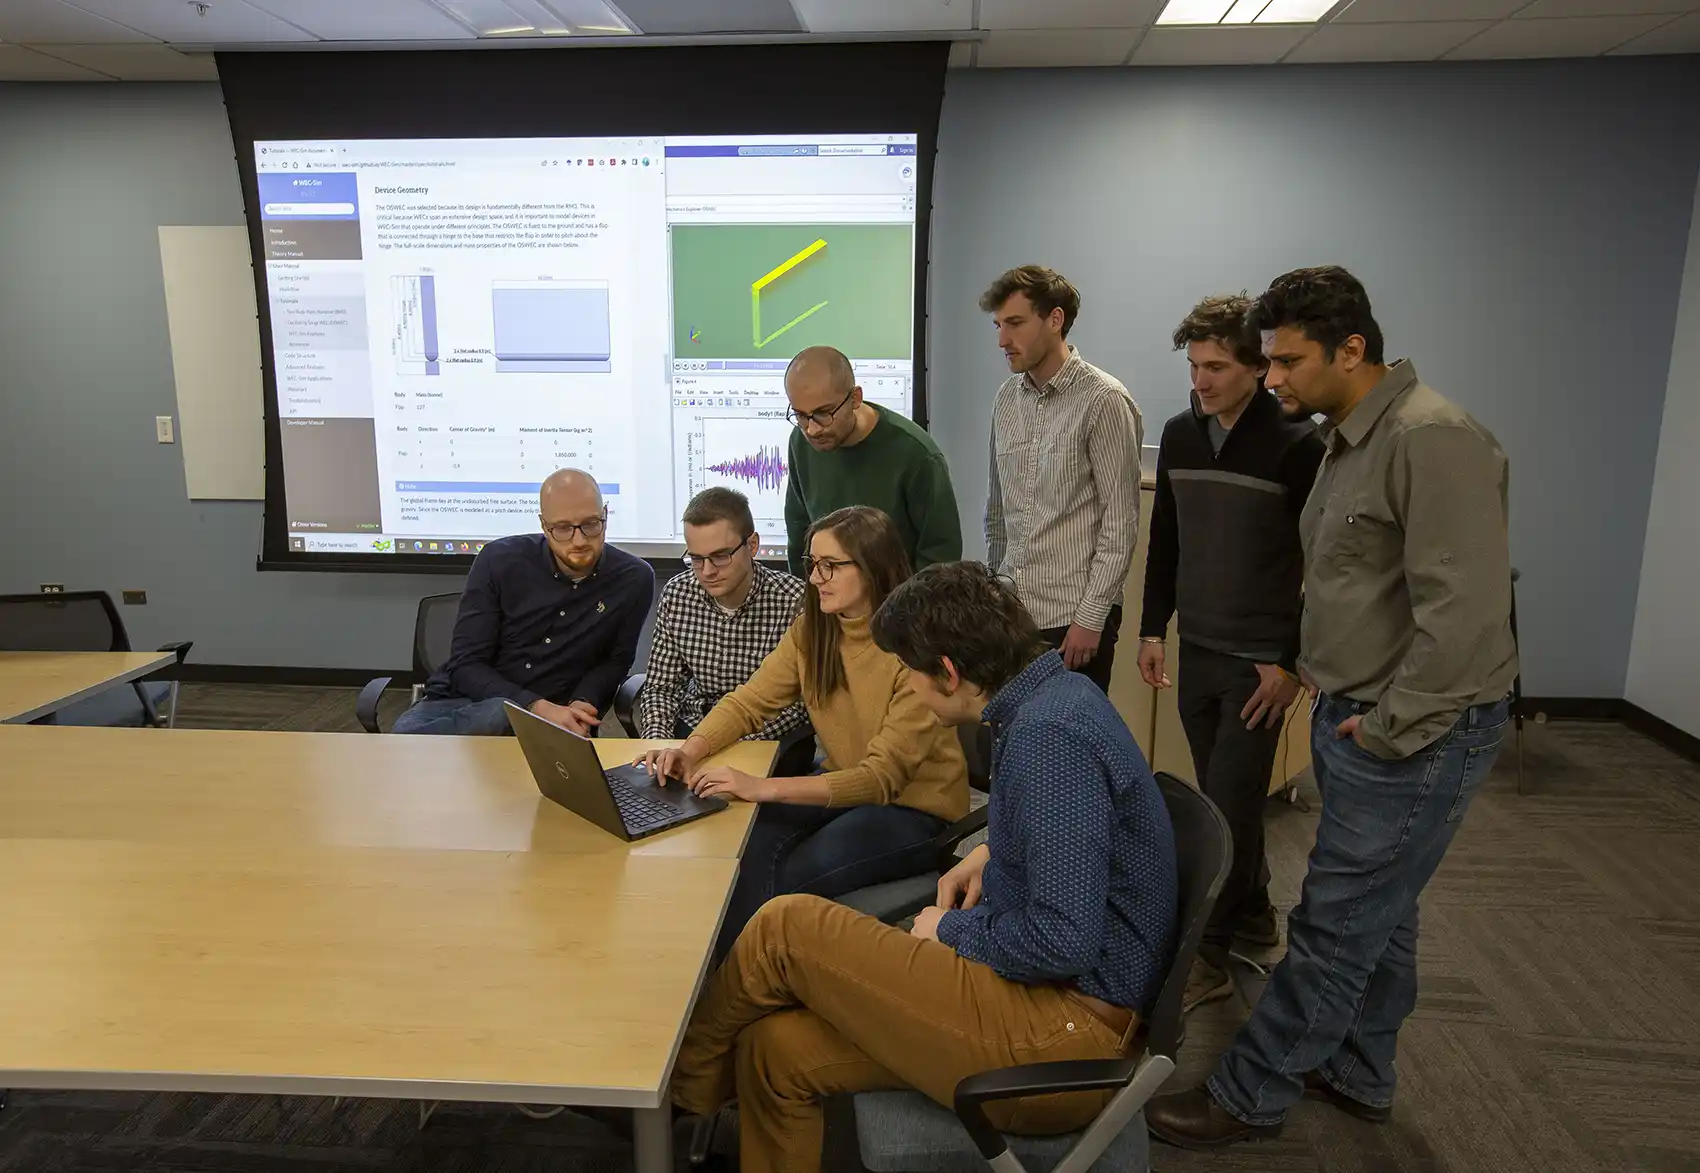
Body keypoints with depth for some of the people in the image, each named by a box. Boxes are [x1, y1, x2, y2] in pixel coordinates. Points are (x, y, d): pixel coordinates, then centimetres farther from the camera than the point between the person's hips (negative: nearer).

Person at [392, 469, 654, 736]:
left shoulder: (633, 580, -4)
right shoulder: (500, 561, -7)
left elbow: (615, 660, 9)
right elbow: (466, 666, -8)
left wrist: (581, 706, -14)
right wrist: (538, 707, -24)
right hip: (465, 700, 1)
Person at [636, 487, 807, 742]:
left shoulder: (795, 602, -16)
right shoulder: (677, 593, -3)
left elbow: (800, 702, -14)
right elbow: (660, 686, 4)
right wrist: (657, 742, -15)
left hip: (767, 740, -1)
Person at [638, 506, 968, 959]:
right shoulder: (812, 630, -3)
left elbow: (882, 777, -27)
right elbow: (749, 701, 0)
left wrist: (765, 788, -37)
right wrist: (691, 749, -21)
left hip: (914, 808, -6)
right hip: (845, 786, 6)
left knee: (785, 880, -25)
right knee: (749, 840, -22)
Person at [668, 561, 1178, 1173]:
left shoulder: (1050, 736, -23)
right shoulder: (1058, 692, 7)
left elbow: (1063, 941, -27)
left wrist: (951, 929, -10)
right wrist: (990, 853, 12)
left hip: (1065, 1022, -9)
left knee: (788, 928, -9)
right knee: (777, 1049, 2)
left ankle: (679, 1082, 17)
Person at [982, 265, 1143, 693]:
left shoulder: (1103, 400, -10)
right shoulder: (1007, 397, 8)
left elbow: (1121, 521, -11)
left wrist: (1091, 617, -13)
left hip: (1074, 616, -5)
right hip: (1011, 610, 5)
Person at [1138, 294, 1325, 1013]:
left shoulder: (1297, 446, -13)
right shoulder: (1180, 434, 5)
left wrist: (1291, 661, -12)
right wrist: (1153, 629, 10)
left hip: (1259, 661, -6)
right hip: (1196, 652, 6)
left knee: (1230, 804, -3)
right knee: (1223, 796, 16)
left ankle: (1206, 954, 8)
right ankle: (1253, 912, 34)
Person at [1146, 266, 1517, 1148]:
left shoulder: (1433, 440, -20)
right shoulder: (1352, 439, 11)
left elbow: (1465, 612, -25)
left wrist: (1388, 728, -18)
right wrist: (1325, 680, 9)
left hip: (1412, 734, -9)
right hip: (1352, 714, 9)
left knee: (1336, 927, 2)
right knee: (1378, 915, 21)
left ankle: (1247, 1097, 15)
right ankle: (1355, 1074, 36)